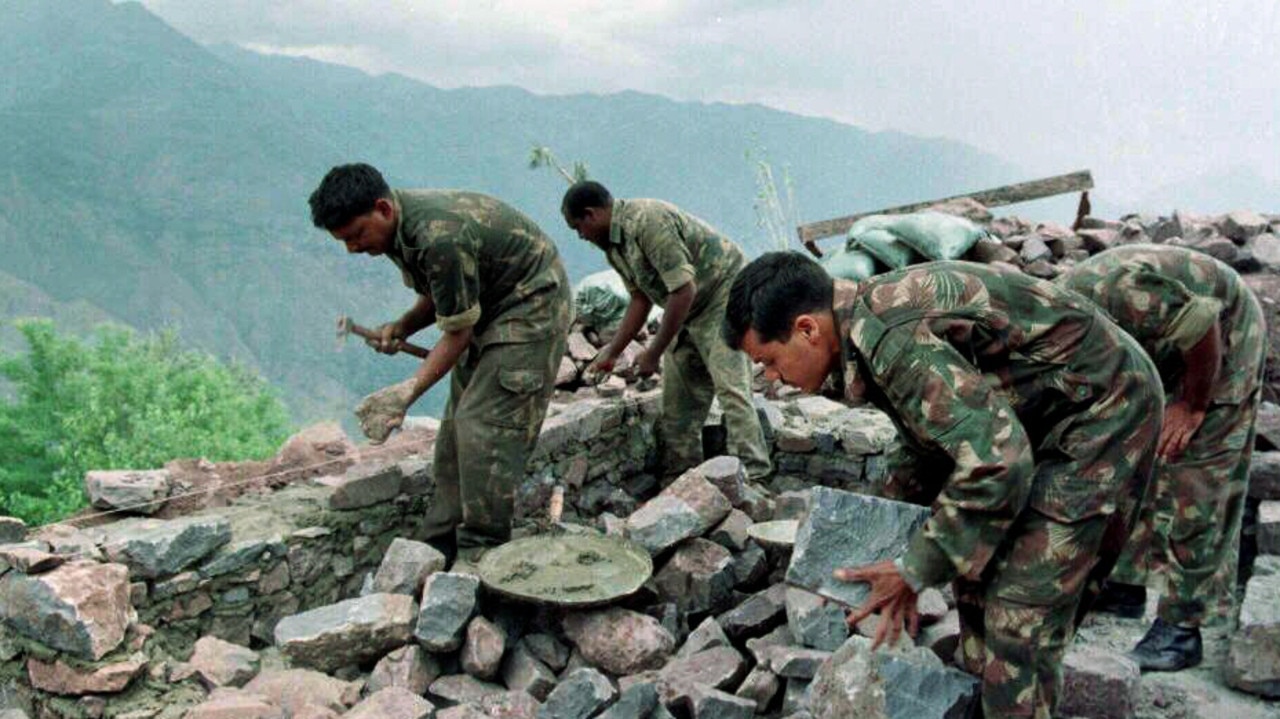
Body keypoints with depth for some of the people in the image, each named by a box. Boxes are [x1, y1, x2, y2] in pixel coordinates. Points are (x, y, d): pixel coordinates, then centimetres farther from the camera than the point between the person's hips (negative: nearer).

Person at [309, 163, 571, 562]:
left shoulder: (439, 236, -32)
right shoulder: (398, 229, -2)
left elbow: (458, 332, -24)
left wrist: (408, 393, -25)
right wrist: (402, 327, -6)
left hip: (532, 305, -10)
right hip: (489, 308, 10)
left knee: (485, 426, -15)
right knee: (457, 422, 8)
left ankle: (480, 553, -7)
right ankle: (443, 541, 16)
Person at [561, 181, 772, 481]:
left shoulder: (648, 221, -25)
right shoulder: (613, 244, 6)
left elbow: (685, 290, -27)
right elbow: (641, 298, 14)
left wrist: (654, 352, -20)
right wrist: (611, 354, 10)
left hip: (723, 295, -10)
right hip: (690, 311, 10)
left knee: (730, 388, -19)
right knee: (677, 396, 7)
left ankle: (753, 476, -19)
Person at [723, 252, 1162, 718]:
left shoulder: (887, 335, -30)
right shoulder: (870, 321, 1)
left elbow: (995, 462, -33)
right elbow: (932, 430, 15)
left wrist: (914, 572, -22)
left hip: (1103, 406, -9)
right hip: (1040, 414, 10)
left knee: (1023, 612, -9)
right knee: (978, 566, 13)